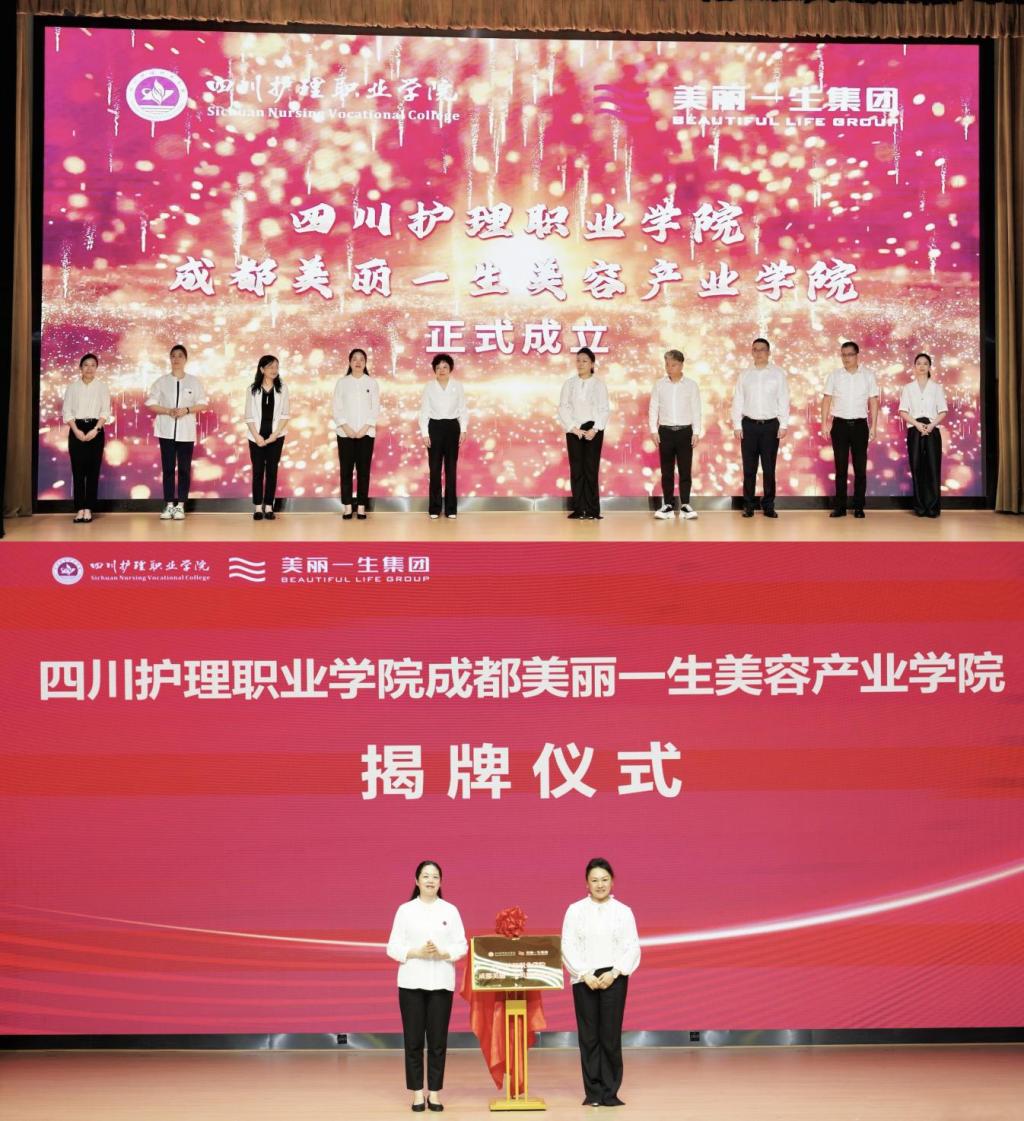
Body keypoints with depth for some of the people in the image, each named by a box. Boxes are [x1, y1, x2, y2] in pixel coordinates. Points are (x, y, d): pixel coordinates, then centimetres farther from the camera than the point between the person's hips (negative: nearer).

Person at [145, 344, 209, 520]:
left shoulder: (194, 382, 3)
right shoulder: (161, 382, 3)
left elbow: (202, 403, 2)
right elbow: (151, 403, 1)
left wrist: (187, 410, -14)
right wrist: (168, 411, -14)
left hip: (186, 431, 0)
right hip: (167, 430, 0)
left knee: (184, 469, 0)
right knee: (168, 469, 1)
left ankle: (180, 506, 5)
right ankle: (168, 505, 5)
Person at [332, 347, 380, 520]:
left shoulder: (372, 383, 5)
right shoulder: (342, 382, 4)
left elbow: (375, 409, 0)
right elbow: (336, 408, 0)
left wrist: (364, 429, -10)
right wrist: (347, 428, -11)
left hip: (366, 433, 0)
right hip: (345, 433, 0)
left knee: (364, 470, 0)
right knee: (346, 470, -1)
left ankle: (361, 507, 3)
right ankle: (347, 507, 2)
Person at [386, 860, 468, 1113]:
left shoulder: (450, 910, 5)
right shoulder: (405, 910, 2)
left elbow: (461, 946, 3)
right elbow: (393, 948, -1)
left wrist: (442, 953, -15)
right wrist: (418, 953, -15)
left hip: (441, 983, 1)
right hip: (412, 982, -1)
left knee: (438, 1040, 1)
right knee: (413, 1040, 0)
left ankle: (434, 1093, 10)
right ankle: (417, 1094, 8)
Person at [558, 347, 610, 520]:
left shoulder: (599, 384, 2)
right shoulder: (569, 384, 6)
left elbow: (604, 409, -2)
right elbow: (563, 408, 1)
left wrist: (594, 430, -14)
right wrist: (573, 428, -10)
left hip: (593, 430, -2)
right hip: (574, 430, 2)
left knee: (591, 469, -4)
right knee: (576, 470, 0)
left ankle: (592, 510, -1)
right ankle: (579, 509, 3)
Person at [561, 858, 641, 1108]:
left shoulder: (623, 911, 6)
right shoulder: (575, 910, 4)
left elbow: (632, 948, 1)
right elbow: (568, 946, -1)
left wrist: (614, 973, -11)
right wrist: (585, 974, -11)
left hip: (614, 978, 0)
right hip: (584, 979, 0)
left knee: (611, 1035, -4)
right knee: (589, 1036, 0)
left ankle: (610, 1092, 3)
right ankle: (593, 1092, 7)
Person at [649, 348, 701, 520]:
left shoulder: (691, 385, 0)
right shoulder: (659, 384, 3)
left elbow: (696, 410, 1)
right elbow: (653, 408, 6)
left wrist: (696, 432, -3)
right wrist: (654, 430, -1)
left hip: (685, 431, -1)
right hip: (665, 431, 1)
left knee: (685, 470, 0)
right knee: (667, 471, 4)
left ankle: (685, 505, 4)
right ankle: (668, 505, 9)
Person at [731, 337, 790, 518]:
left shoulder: (778, 373, 2)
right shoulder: (745, 374, 6)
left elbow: (784, 400, 1)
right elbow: (738, 401, 7)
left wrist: (783, 425, -4)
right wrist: (737, 426, 1)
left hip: (771, 425, -1)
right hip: (749, 425, 1)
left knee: (769, 468, 2)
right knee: (749, 468, 3)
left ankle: (768, 506, 9)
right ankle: (748, 506, 8)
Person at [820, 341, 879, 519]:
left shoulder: (868, 376, 4)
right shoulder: (834, 376, 5)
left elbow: (873, 402, 5)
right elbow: (826, 400, 5)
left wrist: (874, 426, -1)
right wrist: (824, 424, -3)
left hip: (860, 424, 0)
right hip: (840, 424, 0)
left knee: (860, 468, 1)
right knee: (841, 467, 3)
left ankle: (859, 507, 7)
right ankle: (840, 507, 6)